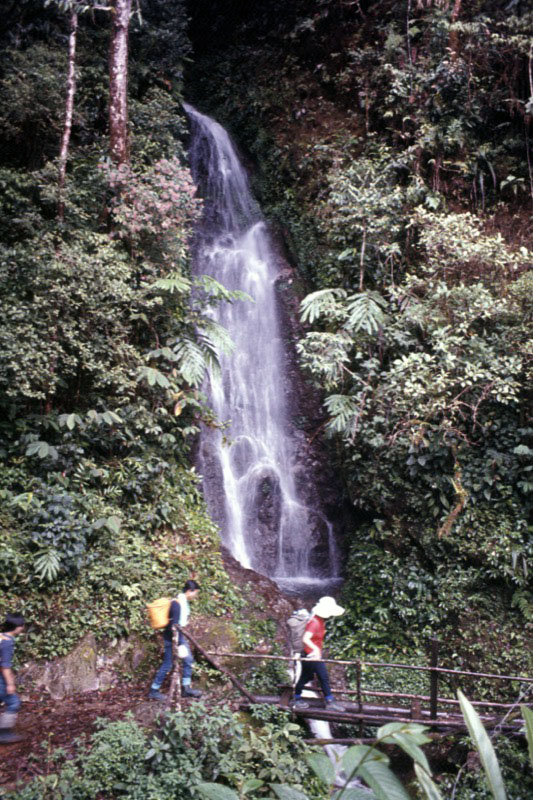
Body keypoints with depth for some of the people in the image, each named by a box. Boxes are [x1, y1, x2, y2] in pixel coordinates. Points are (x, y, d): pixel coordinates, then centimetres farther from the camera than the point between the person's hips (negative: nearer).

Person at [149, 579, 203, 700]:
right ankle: (153, 690, 14)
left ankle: (186, 688, 20)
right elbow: (174, 625, -27)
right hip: (171, 637, -9)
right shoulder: (177, 604, -25)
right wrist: (180, 645, -27)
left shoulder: (184, 602, 4)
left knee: (188, 660, 11)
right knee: (168, 664, 0)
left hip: (180, 635, 9)